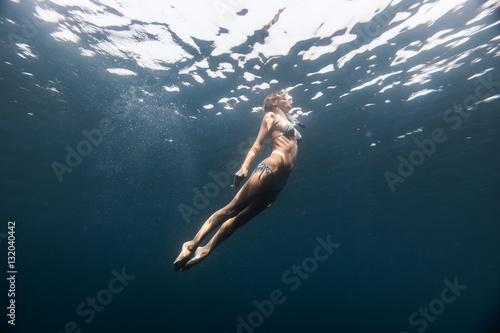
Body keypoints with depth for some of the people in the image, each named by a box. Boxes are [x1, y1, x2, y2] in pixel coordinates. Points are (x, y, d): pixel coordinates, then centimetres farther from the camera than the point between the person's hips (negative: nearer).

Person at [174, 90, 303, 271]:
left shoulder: (291, 123, 30)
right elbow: (257, 144, -2)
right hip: (269, 170, -6)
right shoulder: (271, 116, 9)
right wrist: (244, 167, -16)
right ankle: (193, 243, -1)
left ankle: (205, 250, 9)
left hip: (280, 181, 6)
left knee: (240, 219, 3)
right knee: (232, 209, -11)